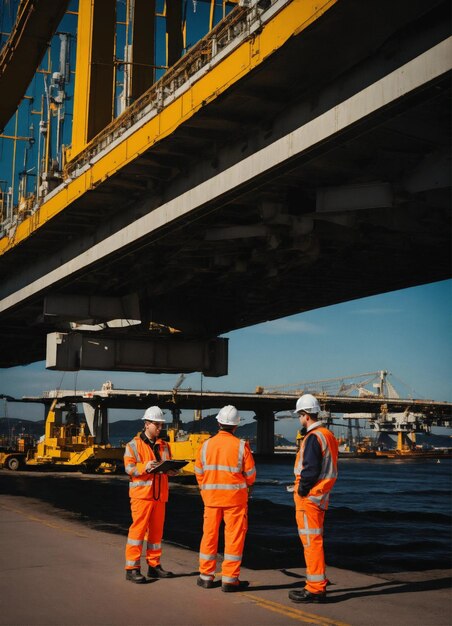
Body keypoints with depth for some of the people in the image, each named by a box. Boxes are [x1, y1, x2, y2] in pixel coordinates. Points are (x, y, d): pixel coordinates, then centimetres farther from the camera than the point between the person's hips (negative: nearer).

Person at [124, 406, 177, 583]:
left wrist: (171, 469, -6)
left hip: (159, 494, 6)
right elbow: (129, 467, -9)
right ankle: (132, 568, -3)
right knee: (138, 529, -7)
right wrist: (144, 467, -27)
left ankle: (154, 565, 20)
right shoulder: (134, 445, -1)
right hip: (141, 493, -6)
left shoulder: (164, 446, 16)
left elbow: (169, 467, 17)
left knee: (157, 530, 10)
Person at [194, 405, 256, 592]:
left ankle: (205, 576, 20)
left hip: (211, 496, 3)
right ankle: (230, 579, 4)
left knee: (209, 534, 12)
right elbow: (250, 474, -3)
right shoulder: (241, 446, -9)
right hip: (235, 497, -3)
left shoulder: (206, 445, 0)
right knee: (234, 536, 3)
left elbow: (199, 472, 6)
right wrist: (244, 486, 17)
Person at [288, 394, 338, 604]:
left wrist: (301, 490, -12)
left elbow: (310, 470, -23)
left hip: (308, 498, -10)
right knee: (315, 541, 17)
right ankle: (318, 584, 25)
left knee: (311, 541, -6)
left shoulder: (313, 438, -17)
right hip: (320, 497, 10)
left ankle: (315, 589, -2)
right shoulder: (328, 435, 14)